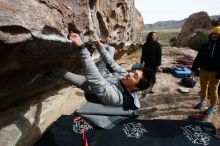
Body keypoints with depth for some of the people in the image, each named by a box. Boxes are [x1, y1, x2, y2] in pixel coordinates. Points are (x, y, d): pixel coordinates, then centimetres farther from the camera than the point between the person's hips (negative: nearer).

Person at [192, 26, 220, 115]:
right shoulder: (205, 46, 5)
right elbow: (198, 58, 8)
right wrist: (194, 68, 4)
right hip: (203, 71, 4)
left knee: (213, 90, 7)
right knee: (203, 88, 18)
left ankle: (211, 107, 23)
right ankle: (202, 102, 38)